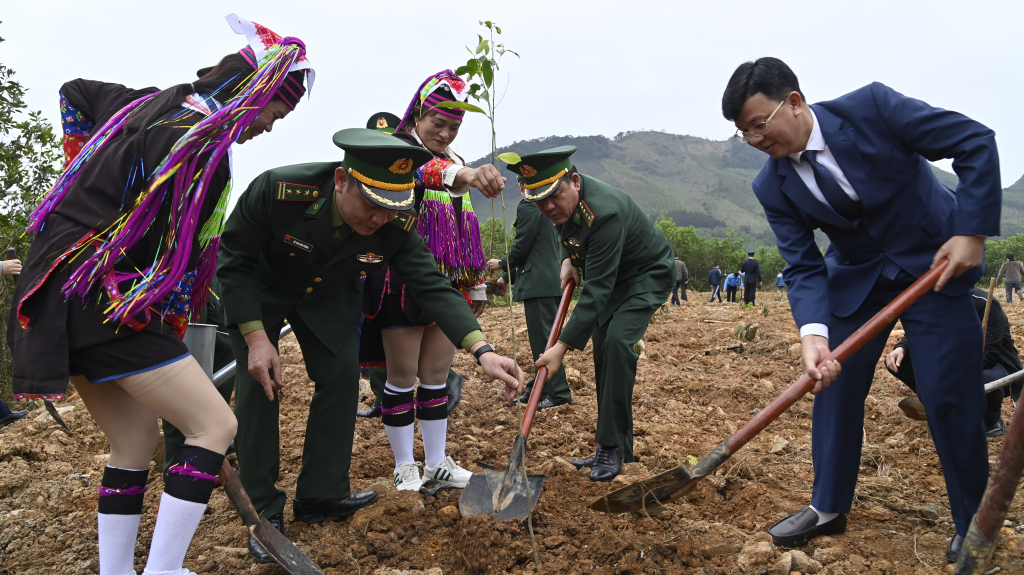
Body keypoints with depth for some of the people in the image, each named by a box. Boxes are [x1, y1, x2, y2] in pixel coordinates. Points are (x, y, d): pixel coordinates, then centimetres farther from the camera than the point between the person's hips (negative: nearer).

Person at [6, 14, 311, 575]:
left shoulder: (154, 104, 11)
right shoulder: (205, 153, -17)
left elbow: (74, 93, 30)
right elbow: (179, 261, -15)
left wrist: (87, 170, 33)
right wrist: (172, 332, 0)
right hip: (103, 300, -10)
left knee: (136, 439, 15)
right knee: (215, 425, -8)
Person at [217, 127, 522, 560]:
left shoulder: (398, 224, -28)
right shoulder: (277, 190, -38)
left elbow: (432, 286, -24)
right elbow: (234, 261, -25)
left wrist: (482, 351, -37)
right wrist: (256, 337, -29)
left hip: (326, 295, 3)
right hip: (257, 291, -3)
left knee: (341, 375, -3)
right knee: (258, 384, -12)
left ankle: (320, 495, 14)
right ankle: (262, 512, 2)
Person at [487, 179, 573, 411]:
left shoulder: (528, 206, -10)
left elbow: (522, 247, -12)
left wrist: (502, 265, 8)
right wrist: (508, 277, 24)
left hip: (538, 285, -10)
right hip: (552, 282, 10)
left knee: (543, 340, -6)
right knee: (543, 339, 14)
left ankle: (559, 393, -3)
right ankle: (541, 389, 22)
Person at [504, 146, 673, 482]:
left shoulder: (604, 212, -38)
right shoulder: (560, 204, -12)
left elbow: (597, 290, -40)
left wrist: (562, 347, -42)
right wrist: (568, 259, -6)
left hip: (648, 274, -8)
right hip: (611, 276, 9)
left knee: (617, 342, -27)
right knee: (601, 350, 3)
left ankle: (612, 448, -18)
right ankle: (617, 449, 14)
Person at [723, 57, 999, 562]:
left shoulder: (871, 107, -22)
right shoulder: (773, 187, -12)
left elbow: (976, 142, -16)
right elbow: (803, 267, -15)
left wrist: (972, 231, -22)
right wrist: (813, 333, -32)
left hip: (937, 263, -3)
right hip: (856, 277, 4)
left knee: (950, 398, -4)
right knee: (833, 384, 1)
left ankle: (973, 525, 18)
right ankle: (829, 507, 21)